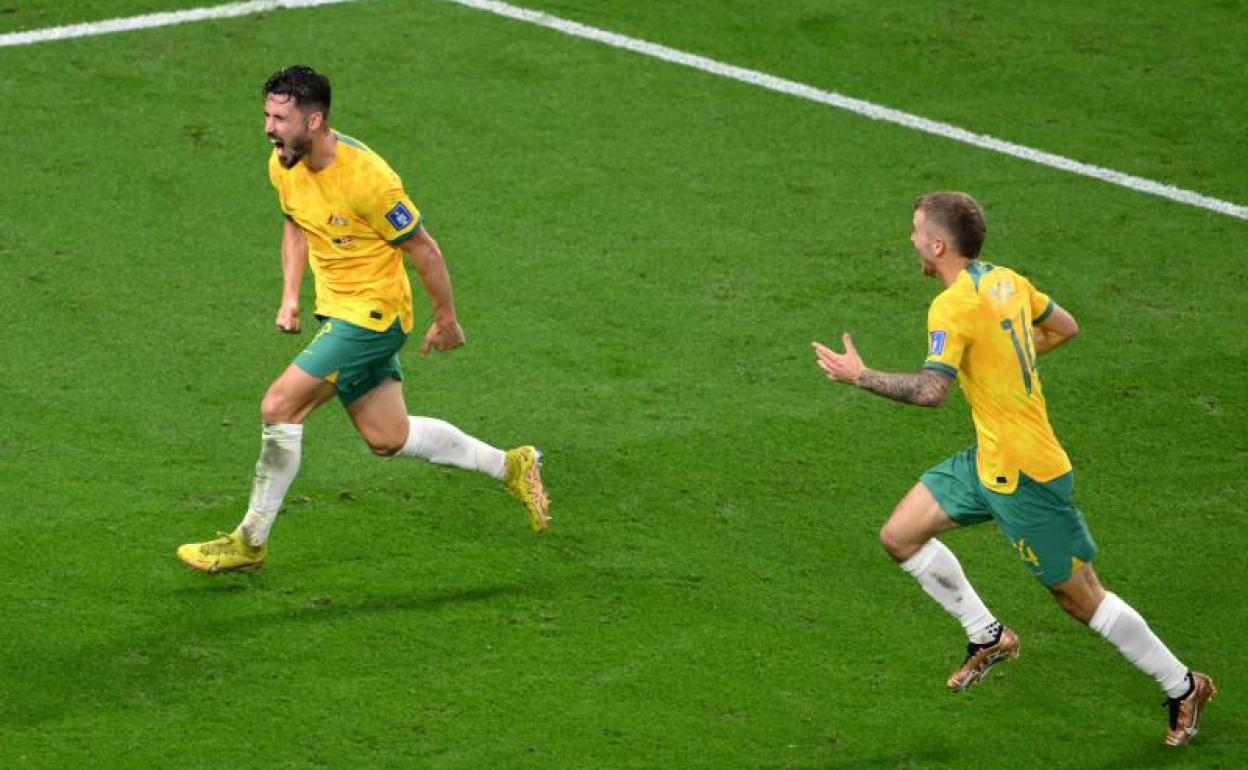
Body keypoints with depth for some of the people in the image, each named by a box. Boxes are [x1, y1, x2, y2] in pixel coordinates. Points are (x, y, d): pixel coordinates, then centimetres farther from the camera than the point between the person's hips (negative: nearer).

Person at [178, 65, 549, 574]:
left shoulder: (366, 178, -26)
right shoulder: (283, 166, -3)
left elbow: (425, 252, -15)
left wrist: (446, 322, -6)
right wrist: (290, 297, 9)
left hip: (372, 315, -8)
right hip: (336, 314, 8)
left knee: (280, 407, -14)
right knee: (387, 438, 14)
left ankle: (250, 541, -1)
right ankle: (511, 465, 31)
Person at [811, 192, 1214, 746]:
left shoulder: (953, 306, -22)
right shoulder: (1006, 281, 5)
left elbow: (931, 390, -32)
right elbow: (1064, 328, 18)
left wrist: (858, 375, -20)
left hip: (1021, 472, -9)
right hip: (989, 460, 9)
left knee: (1079, 598, 0)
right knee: (900, 535, 11)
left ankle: (1183, 687, 13)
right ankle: (989, 638, 22)